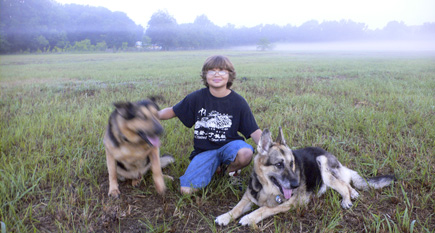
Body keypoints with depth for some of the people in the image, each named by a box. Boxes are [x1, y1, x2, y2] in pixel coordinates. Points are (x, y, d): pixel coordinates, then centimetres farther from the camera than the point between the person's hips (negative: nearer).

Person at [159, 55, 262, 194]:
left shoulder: (238, 102, -2)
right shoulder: (197, 97, -1)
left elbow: (254, 131, -4)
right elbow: (173, 111, 8)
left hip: (229, 145, -1)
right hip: (204, 151, 1)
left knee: (245, 154, -38)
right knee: (186, 190, -20)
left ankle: (229, 170, 0)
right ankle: (216, 168, 9)